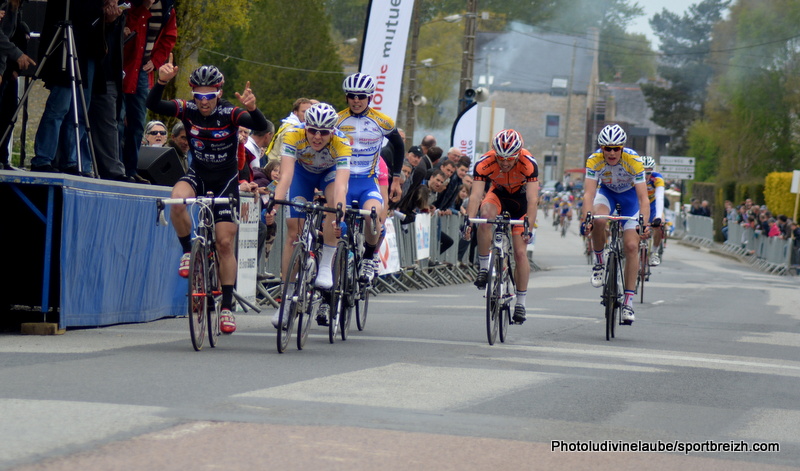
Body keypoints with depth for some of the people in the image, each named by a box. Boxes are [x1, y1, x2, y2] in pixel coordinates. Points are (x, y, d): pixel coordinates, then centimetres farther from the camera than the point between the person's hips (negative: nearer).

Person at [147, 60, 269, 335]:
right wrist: (162, 82, -46)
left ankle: (227, 307, 5)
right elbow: (153, 105, -27)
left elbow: (261, 127, -34)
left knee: (225, 243, -4)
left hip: (225, 180, -1)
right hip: (197, 175, 1)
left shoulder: (230, 114, -19)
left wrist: (252, 109, -55)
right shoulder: (188, 110, -14)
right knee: (177, 198, -33)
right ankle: (188, 251, -9)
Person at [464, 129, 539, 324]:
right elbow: (475, 196, -35)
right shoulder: (484, 163, -31)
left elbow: (533, 200, -37)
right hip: (498, 194, 1)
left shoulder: (528, 164, -34)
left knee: (520, 252, -8)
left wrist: (528, 227, -46)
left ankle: (520, 302, 5)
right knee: (486, 214, -35)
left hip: (520, 198, -1)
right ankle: (483, 267, -20)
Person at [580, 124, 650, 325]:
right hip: (606, 193, 1)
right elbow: (589, 193, -36)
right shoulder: (594, 161, -29)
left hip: (629, 195, -1)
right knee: (599, 220, -34)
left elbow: (643, 198, -37)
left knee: (631, 246, -12)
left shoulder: (634, 161, -33)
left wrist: (644, 223, -53)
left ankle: (628, 302, -6)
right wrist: (586, 219, -53)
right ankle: (598, 262, -7)